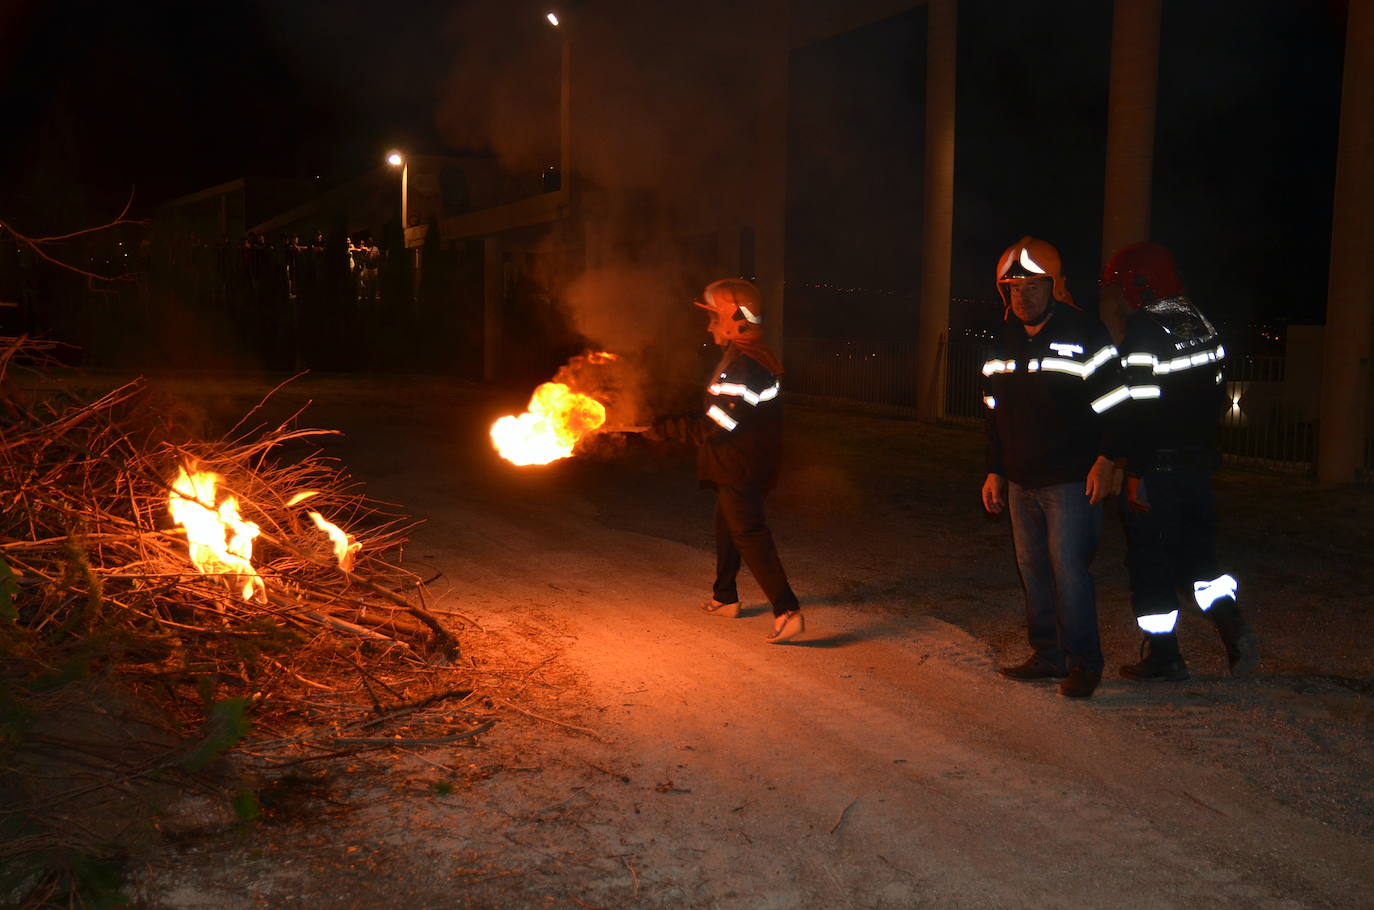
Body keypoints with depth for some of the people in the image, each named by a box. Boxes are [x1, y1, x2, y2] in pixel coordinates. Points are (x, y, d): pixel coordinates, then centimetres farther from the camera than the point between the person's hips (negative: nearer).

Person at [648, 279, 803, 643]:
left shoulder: (740, 367, -24)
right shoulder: (761, 359, 10)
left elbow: (714, 427, -26)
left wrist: (666, 428, -16)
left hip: (740, 470, -10)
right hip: (755, 463, 10)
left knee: (749, 535, -11)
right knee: (728, 529, 22)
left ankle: (787, 611, -15)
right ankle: (724, 598, 36)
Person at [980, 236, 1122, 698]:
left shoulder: (1085, 335, -7)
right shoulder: (1005, 343, 12)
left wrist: (1106, 460, -14)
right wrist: (995, 470, 17)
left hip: (1072, 481, -6)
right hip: (1021, 481, 7)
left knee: (1068, 569, -9)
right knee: (1033, 569, 10)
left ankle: (1084, 662, 3)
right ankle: (1047, 655, 21)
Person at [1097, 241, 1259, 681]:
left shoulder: (1143, 331, -15)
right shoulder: (1200, 323, 10)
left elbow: (1141, 408, -20)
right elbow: (1216, 395, 15)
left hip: (1157, 468, -8)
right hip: (1199, 462, 8)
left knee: (1150, 563, 3)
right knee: (1197, 552, 18)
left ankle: (1163, 656, 10)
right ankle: (1234, 631, 5)